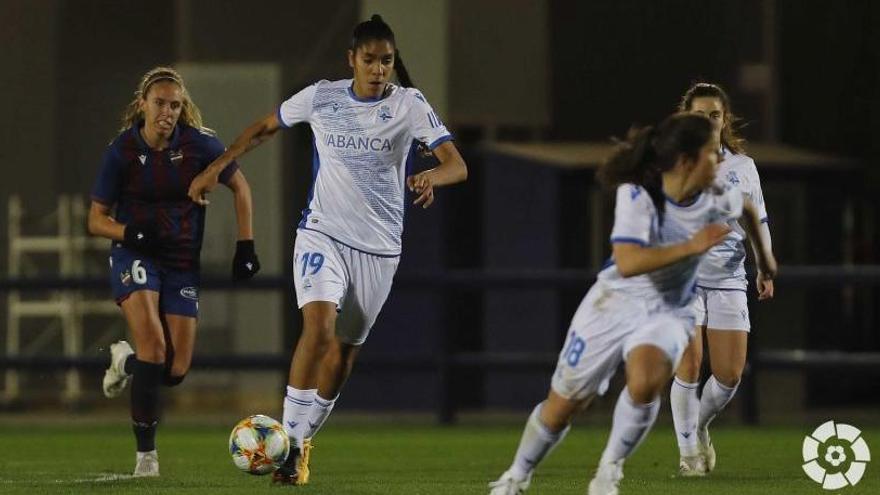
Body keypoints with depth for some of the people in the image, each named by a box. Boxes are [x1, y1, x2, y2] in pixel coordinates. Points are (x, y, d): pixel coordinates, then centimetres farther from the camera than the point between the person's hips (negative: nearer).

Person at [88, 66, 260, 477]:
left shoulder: (199, 145, -8)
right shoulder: (122, 151, -9)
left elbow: (240, 187, 8)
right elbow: (96, 220, -2)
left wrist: (245, 246, 2)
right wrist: (131, 233, -23)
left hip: (183, 262, 2)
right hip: (134, 256, -2)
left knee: (176, 371, -4)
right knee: (153, 343, -25)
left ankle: (127, 360, 33)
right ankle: (145, 454, -16)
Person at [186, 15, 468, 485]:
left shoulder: (409, 104, -4)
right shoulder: (321, 97, -2)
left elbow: (457, 165, -12)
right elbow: (263, 127, 15)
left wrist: (430, 177, -35)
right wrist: (215, 169, 9)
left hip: (378, 246, 1)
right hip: (322, 234, -1)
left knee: (342, 354, 6)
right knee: (319, 327, -23)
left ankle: (304, 440, 26)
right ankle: (290, 442, -18)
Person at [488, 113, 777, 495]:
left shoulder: (716, 198, -11)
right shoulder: (638, 195, -24)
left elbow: (748, 207, 15)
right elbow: (627, 263, -37)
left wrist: (764, 253, 29)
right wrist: (690, 248, -42)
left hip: (669, 312, 2)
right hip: (614, 304, -2)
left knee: (645, 382, -32)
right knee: (563, 404, 7)